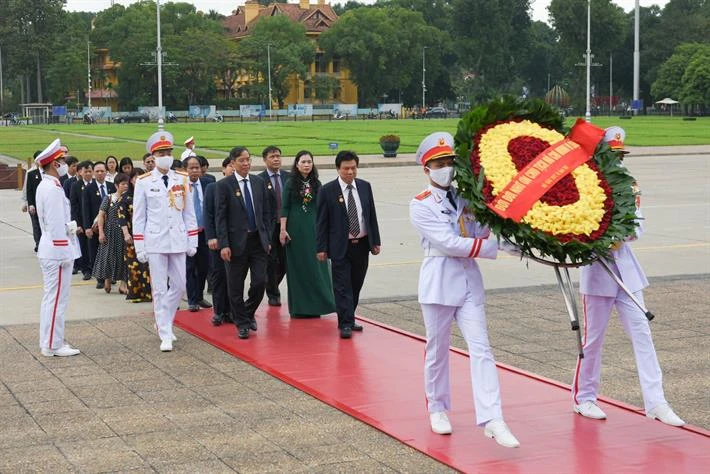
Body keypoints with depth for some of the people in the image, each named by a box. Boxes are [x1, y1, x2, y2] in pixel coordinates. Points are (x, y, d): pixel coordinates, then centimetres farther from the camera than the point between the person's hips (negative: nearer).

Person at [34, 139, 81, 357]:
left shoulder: (45, 186, 14)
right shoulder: (53, 189, -18)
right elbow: (56, 224, -20)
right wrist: (65, 253, -18)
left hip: (49, 250, 11)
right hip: (58, 250, -11)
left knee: (52, 298, 15)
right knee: (57, 298, -5)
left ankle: (50, 342, 22)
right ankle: (53, 345, 0)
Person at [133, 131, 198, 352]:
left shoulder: (183, 180, 5)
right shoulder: (143, 182, -2)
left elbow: (189, 213, 9)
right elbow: (138, 217, 0)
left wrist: (192, 242, 6)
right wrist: (139, 248, -2)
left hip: (178, 241, 3)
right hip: (155, 242, -3)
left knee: (179, 286, 8)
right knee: (160, 289, 0)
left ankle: (164, 322, 30)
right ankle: (165, 335, 6)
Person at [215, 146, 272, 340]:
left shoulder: (259, 182, 7)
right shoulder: (224, 185, -5)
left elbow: (266, 213, 12)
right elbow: (220, 217, -7)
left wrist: (268, 239, 7)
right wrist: (224, 245, -12)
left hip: (258, 241, 3)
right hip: (237, 242, -3)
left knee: (260, 282, -2)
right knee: (236, 287, 3)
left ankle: (248, 313, 24)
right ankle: (242, 323, 17)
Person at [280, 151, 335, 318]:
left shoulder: (316, 184, 7)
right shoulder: (291, 183, -3)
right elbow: (285, 207, -4)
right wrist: (283, 230, -10)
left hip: (313, 227, 3)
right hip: (295, 227, -3)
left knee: (315, 265, 2)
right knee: (298, 266, 2)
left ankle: (315, 305, 11)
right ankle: (299, 307, 8)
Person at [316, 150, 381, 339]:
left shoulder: (365, 186, 5)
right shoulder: (328, 190, -6)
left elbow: (372, 215, 10)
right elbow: (321, 222, -5)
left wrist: (376, 241, 7)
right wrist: (321, 248, -8)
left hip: (362, 244, 4)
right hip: (340, 246, -4)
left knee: (356, 284, 11)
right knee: (342, 286, -5)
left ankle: (349, 319, 23)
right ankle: (345, 324, -4)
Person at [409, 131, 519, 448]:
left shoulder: (464, 198, 10)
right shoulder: (421, 206, -6)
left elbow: (479, 234, 5)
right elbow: (449, 243, -16)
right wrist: (496, 247, -16)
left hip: (469, 279, 4)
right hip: (439, 281, -4)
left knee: (480, 348, -5)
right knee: (437, 350, 9)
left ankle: (492, 421, -10)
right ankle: (437, 408, 29)